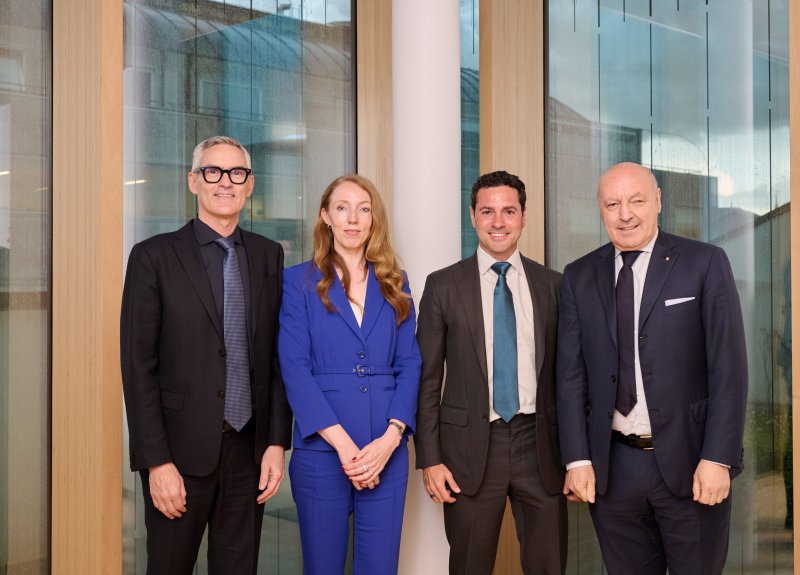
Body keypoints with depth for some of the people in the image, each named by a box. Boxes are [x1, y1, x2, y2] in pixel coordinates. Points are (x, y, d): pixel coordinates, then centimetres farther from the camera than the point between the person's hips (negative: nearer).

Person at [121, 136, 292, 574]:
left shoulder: (268, 256, 7)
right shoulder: (154, 257, -4)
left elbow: (278, 357, 8)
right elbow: (138, 367, -6)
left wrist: (277, 442, 2)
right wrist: (157, 462, -11)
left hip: (249, 451, 3)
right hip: (181, 451, -3)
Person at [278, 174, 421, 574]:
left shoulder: (394, 284, 11)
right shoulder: (299, 281, 2)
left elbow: (409, 365, 5)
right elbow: (295, 368, -7)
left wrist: (390, 438, -11)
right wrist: (342, 443, -16)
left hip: (386, 452, 2)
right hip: (321, 452, -2)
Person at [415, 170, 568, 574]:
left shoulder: (552, 285, 6)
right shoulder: (444, 286, 1)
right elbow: (427, 378, 1)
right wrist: (429, 459, -4)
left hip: (540, 445, 2)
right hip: (470, 448, -1)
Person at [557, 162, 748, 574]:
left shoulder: (705, 264, -2)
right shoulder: (579, 277, 6)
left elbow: (728, 366, -5)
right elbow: (571, 374, 5)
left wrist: (717, 459, -11)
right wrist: (577, 460, -2)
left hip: (688, 461, -2)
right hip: (612, 467, 2)